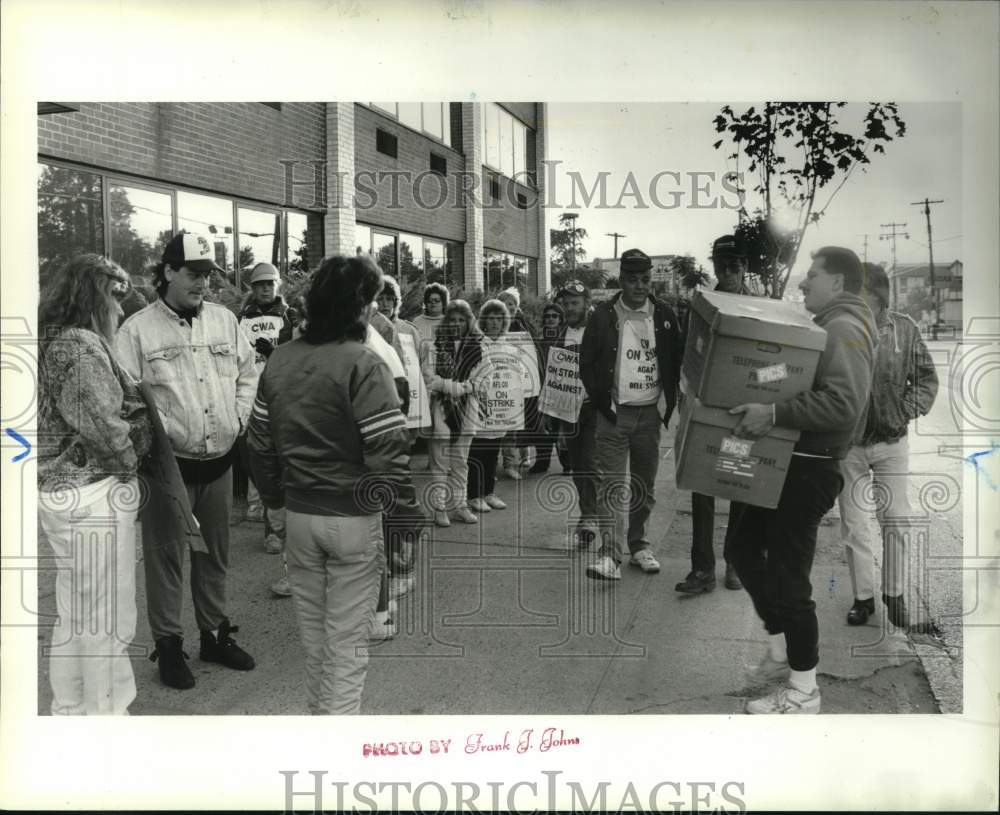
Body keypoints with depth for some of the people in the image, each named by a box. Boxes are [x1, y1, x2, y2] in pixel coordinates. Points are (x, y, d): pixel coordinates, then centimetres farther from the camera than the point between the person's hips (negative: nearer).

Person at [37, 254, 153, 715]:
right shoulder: (81, 346, -18)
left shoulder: (51, 340, 13)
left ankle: (70, 709, 37)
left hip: (60, 492, 10)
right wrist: (131, 459, -7)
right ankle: (106, 711, 15)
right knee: (106, 621, 3)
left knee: (75, 616, 23)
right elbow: (102, 426, -24)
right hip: (92, 498, -10)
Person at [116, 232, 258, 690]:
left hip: (219, 460, 5)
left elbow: (247, 373, 15)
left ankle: (216, 634, 31)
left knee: (215, 554, 16)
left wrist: (239, 417, 4)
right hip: (170, 463, -4)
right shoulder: (138, 329, -7)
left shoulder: (224, 320, 8)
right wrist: (164, 430, -17)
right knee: (166, 556, 4)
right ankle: (168, 644, 19)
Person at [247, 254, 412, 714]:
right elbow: (388, 451, -22)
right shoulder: (362, 363, -17)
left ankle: (320, 715, 37)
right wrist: (381, 502, -6)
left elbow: (259, 441, 7)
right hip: (354, 520, -6)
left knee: (313, 633, 21)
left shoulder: (279, 361, 3)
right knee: (347, 641, 6)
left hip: (299, 515, 6)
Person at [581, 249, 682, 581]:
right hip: (614, 414, -3)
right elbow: (587, 363, 2)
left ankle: (638, 545, 24)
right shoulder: (604, 316, -2)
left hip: (650, 413, 3)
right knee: (612, 484, -8)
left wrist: (667, 404, 2)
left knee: (644, 485, 11)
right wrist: (603, 403, -5)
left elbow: (676, 363, 11)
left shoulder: (665, 316, 4)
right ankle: (609, 553, -10)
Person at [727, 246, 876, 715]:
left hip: (809, 470, -10)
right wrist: (762, 406, 10)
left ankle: (803, 691, 11)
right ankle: (782, 651, 30)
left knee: (787, 574, -3)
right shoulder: (827, 327, 17)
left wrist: (774, 414, -31)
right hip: (790, 463, 10)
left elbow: (843, 404, -28)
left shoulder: (845, 329, -15)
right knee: (745, 547, 18)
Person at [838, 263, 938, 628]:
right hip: (848, 443, -1)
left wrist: (907, 412, -7)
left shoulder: (904, 329, -5)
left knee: (896, 520, 7)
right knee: (852, 523, 7)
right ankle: (863, 596, 22)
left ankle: (895, 595, 24)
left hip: (891, 441, 1)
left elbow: (927, 378, 5)